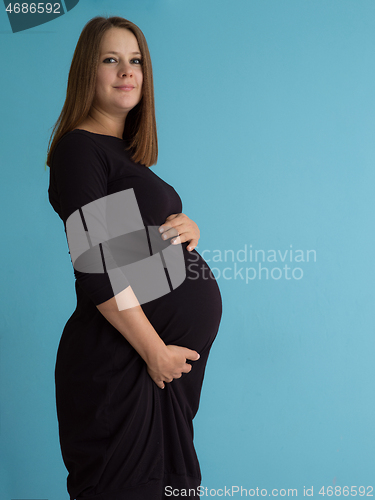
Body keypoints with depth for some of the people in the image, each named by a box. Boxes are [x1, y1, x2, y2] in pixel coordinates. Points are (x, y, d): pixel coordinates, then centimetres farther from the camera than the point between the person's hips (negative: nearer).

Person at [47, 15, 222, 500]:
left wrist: (188, 227, -4)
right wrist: (156, 350, -19)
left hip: (174, 352, 9)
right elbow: (95, 269, -18)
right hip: (123, 363, -8)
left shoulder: (130, 153, 16)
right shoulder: (79, 148, -10)